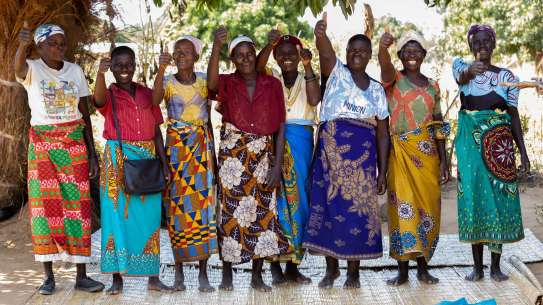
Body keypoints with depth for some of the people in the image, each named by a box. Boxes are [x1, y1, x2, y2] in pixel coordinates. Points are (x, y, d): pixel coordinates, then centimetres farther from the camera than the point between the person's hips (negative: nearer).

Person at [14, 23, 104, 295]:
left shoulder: (75, 71, 6)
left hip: (74, 144, 2)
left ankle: (81, 275, 2)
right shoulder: (32, 69, -3)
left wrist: (92, 154, 3)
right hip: (42, 145, -2)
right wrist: (22, 45, -53)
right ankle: (48, 276, 7)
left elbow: (85, 115, 8)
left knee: (77, 205, -2)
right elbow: (18, 66, -30)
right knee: (45, 205, -1)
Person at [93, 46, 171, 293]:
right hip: (117, 160, -2)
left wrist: (163, 162, 3)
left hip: (147, 159, 3)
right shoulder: (110, 95, 2)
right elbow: (99, 100, -24)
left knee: (148, 216, 3)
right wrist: (100, 73, -42)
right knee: (117, 215, -3)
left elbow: (156, 131, 12)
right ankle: (117, 277, 2)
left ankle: (153, 277, 9)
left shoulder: (147, 95, 12)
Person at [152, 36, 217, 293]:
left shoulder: (204, 81, 6)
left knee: (203, 202, -2)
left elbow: (209, 118, 9)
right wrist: (161, 70, -31)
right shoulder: (168, 82, 1)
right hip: (176, 146, -1)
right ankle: (179, 270, 9)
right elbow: (154, 101, -22)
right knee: (177, 204, -1)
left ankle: (203, 272, 4)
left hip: (201, 146, 1)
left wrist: (212, 150, 7)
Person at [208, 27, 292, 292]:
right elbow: (211, 84, -24)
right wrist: (216, 47, -37)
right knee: (230, 211, -2)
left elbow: (281, 126, 3)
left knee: (263, 213, 2)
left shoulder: (272, 84, 5)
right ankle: (227, 274, 9)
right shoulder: (227, 83, 2)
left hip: (263, 157, 1)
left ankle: (257, 276, 13)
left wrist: (277, 165, -5)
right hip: (232, 157, -1)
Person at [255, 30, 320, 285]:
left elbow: (314, 99, -8)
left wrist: (307, 66, -13)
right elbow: (257, 66, -10)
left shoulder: (307, 79, 13)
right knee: (276, 198, -7)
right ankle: (275, 264, -4)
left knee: (298, 198, 0)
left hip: (301, 142, 1)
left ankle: (292, 265, 6)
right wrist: (269, 44, -26)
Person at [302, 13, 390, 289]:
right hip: (331, 148, -2)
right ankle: (331, 268, 13)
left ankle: (353, 271, 10)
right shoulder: (336, 72, 7)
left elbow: (382, 133, 10)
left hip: (363, 153, 2)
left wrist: (382, 171, 3)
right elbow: (326, 53, -17)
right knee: (330, 204, -1)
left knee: (358, 207, 0)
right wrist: (320, 34, -39)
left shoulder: (377, 89, 13)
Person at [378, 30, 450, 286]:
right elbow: (385, 66, -23)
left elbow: (438, 125, 13)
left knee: (427, 207, 4)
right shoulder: (394, 79, 2)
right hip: (402, 153, -4)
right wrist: (382, 47, -46)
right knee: (403, 206, -8)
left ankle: (423, 267, 13)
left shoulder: (432, 86, 13)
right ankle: (402, 269, -2)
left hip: (428, 154, 4)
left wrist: (443, 161, 7)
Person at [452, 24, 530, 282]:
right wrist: (471, 70, -48)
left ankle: (495, 266, 7)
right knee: (473, 198, -1)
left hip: (500, 143, 1)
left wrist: (523, 152, 2)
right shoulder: (461, 66, 4)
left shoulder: (506, 76, 7)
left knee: (500, 198, -2)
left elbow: (514, 115, 7)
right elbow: (462, 76, -22)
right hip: (470, 142, -1)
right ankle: (477, 266, 8)